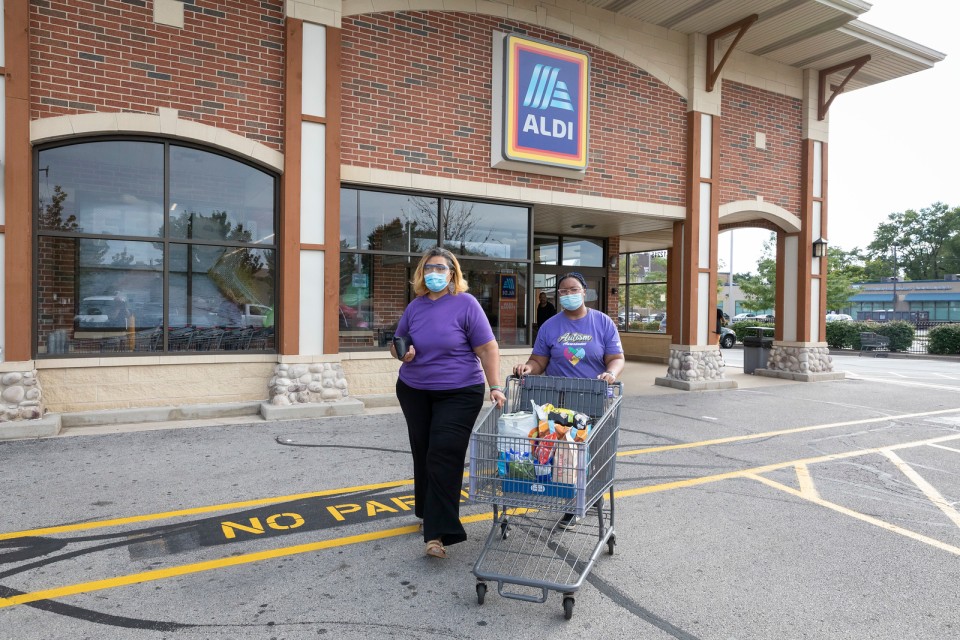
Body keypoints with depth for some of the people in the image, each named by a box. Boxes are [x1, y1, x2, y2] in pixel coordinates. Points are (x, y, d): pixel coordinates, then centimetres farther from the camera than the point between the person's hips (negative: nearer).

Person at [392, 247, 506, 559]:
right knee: (423, 454, 13)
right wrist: (402, 353, -8)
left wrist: (496, 387, -18)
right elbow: (395, 344, 15)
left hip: (459, 393, -5)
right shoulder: (415, 306, 4)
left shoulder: (466, 304, -9)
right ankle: (427, 511, 34)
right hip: (414, 391, 5)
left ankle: (438, 532, -7)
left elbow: (488, 349, -11)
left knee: (444, 456, -11)